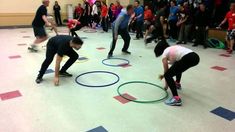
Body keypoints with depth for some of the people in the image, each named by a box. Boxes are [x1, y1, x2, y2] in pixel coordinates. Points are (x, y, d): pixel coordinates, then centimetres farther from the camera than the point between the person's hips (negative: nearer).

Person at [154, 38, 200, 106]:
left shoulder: (164, 54, 13)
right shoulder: (172, 49, 34)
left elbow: (166, 70, 18)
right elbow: (174, 65, 43)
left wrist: (166, 85, 32)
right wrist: (164, 75, 53)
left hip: (187, 59, -9)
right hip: (195, 57, 9)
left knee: (167, 75, 1)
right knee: (177, 66, 37)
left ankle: (176, 99, -10)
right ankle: (177, 83, 54)